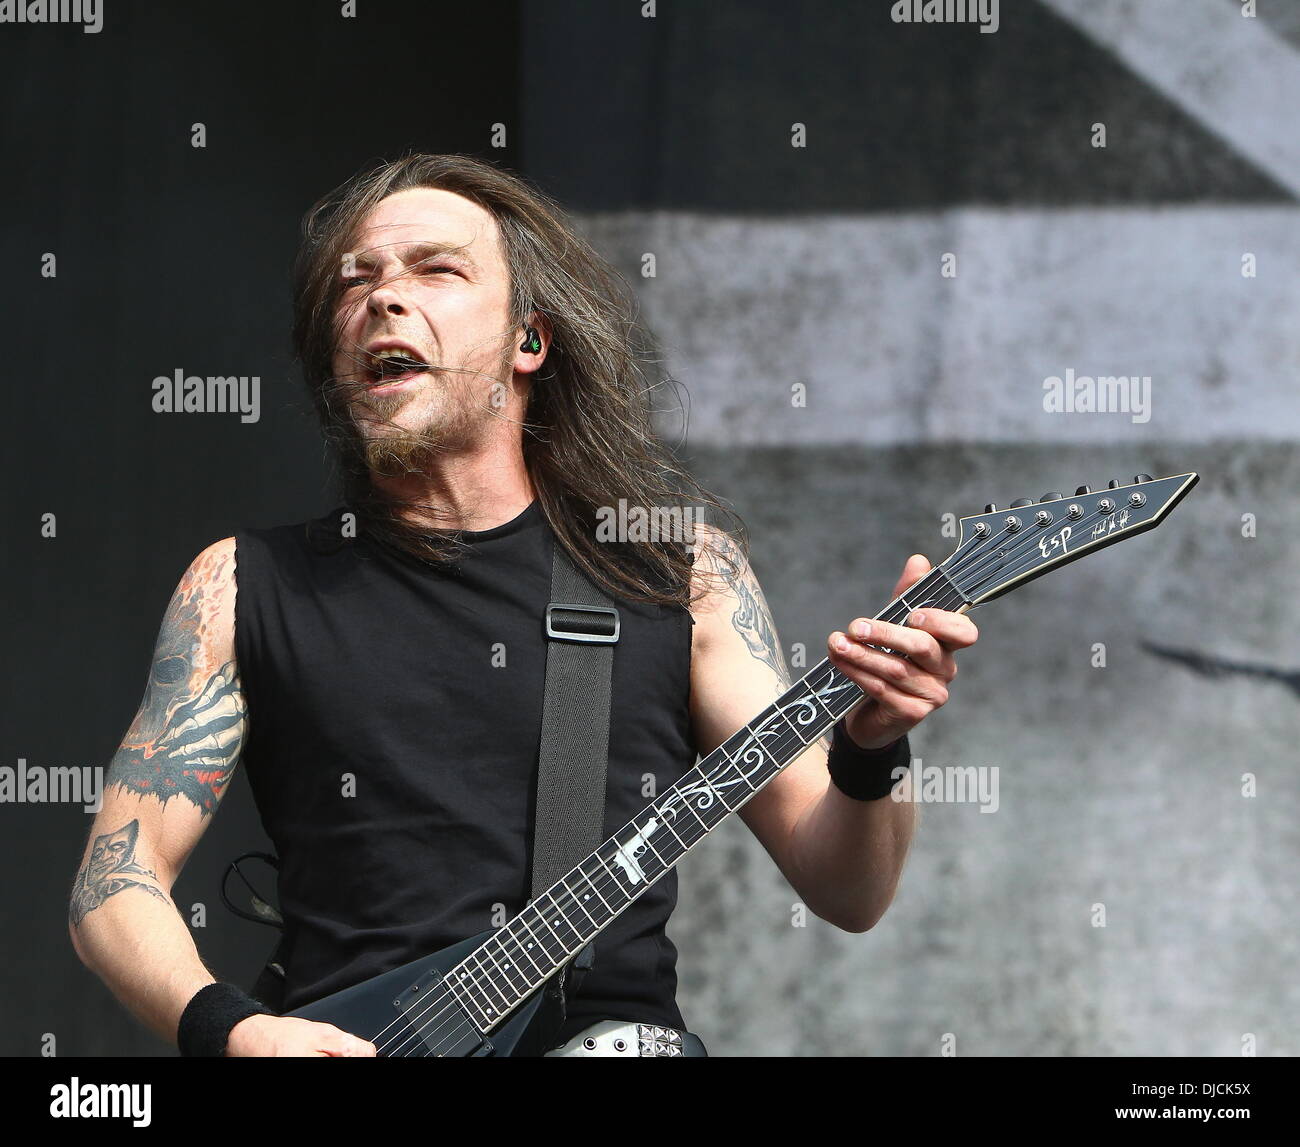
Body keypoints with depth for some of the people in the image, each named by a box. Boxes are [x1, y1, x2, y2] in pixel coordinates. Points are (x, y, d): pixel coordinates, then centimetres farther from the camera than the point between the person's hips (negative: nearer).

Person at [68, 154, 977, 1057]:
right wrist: (230, 1030, -11)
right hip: (339, 1041, 0)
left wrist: (869, 755, -12)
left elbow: (844, 892, 9)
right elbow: (117, 879, 8)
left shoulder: (684, 567, 11)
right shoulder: (246, 585, 11)